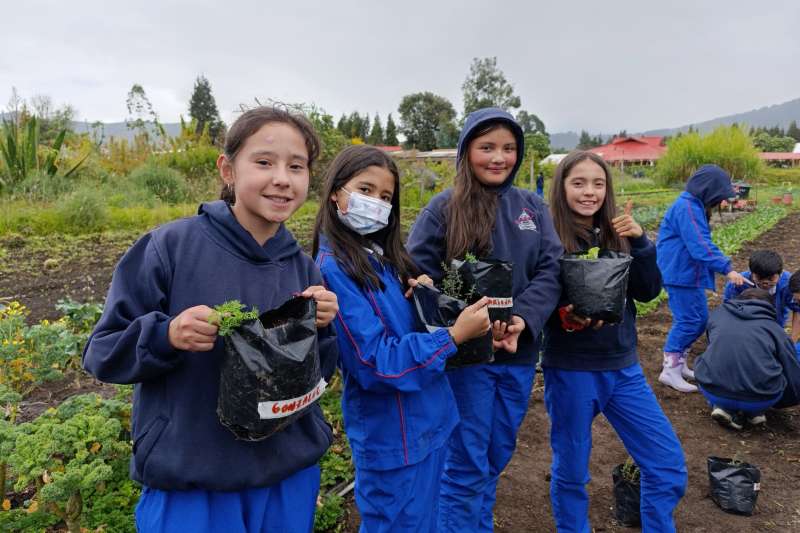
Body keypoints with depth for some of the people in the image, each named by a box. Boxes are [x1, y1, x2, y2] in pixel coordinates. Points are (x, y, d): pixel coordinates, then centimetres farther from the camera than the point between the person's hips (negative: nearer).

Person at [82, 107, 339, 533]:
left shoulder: (302, 267, -1)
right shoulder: (170, 246, -13)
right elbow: (101, 353, -7)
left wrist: (321, 330, -13)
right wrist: (166, 335, -25)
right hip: (188, 485, -3)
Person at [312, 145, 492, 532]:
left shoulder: (381, 254, 5)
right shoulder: (333, 268, -20)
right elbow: (376, 363, -23)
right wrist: (454, 336, -24)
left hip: (427, 420, 8)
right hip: (394, 436, -8)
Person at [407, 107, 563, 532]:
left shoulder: (533, 207, 5)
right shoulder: (443, 208, -7)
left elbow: (551, 271, -1)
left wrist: (523, 318, -18)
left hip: (519, 354, 5)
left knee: (498, 455, 20)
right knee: (466, 464, 5)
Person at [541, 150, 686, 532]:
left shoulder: (617, 233, 4)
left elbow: (649, 291, 0)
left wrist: (640, 242, -14)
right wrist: (566, 314, -29)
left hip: (622, 366, 5)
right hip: (570, 369, -4)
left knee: (667, 462, 10)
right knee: (571, 470, 11)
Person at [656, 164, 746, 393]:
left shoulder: (696, 206, 14)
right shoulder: (687, 208, -20)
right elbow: (700, 246, -27)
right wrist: (727, 269, -30)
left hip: (690, 274, 11)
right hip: (680, 274, -11)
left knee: (700, 319, 16)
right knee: (687, 321, -7)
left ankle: (680, 363, 26)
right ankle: (670, 371, 1)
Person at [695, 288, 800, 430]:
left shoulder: (718, 313, 16)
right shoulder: (776, 329, 10)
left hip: (713, 393, 1)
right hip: (760, 400, 0)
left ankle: (724, 407, 9)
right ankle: (755, 411, 10)